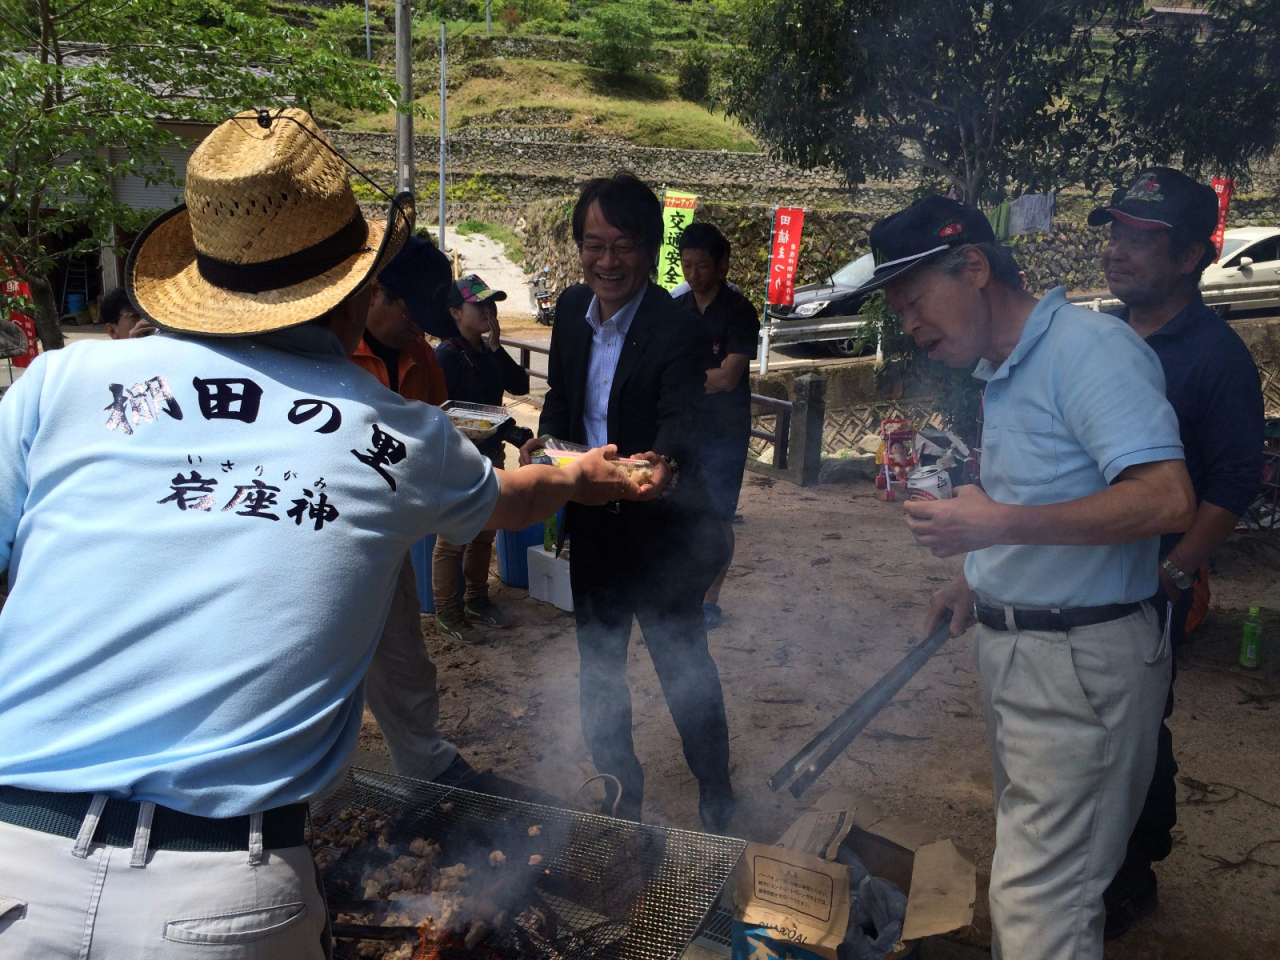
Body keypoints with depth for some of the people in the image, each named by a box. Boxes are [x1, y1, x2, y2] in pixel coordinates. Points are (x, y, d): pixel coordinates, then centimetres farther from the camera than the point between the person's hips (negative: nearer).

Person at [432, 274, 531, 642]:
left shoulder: (489, 351, 6)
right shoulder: (446, 356, -17)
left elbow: (519, 386, -4)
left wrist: (496, 346, -11)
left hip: (491, 456, 8)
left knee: (484, 535, 19)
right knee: (452, 541, 3)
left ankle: (476, 601, 35)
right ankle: (447, 613, 17)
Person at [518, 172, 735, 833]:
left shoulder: (679, 330, -19)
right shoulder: (571, 310, 0)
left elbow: (682, 419, -32)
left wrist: (665, 462, -54)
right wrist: (544, 442, -7)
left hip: (661, 534, -6)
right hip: (591, 525, 6)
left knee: (684, 671, 7)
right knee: (598, 670, 18)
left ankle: (716, 805, 31)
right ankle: (620, 798, 39)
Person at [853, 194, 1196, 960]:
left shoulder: (1089, 347, -17)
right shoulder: (1003, 372, 13)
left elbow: (1167, 499, -26)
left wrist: (1000, 524, -26)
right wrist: (983, 579, 9)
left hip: (1080, 661, -9)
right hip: (1015, 647, 9)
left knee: (1041, 896, -4)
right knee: (1026, 857, 20)